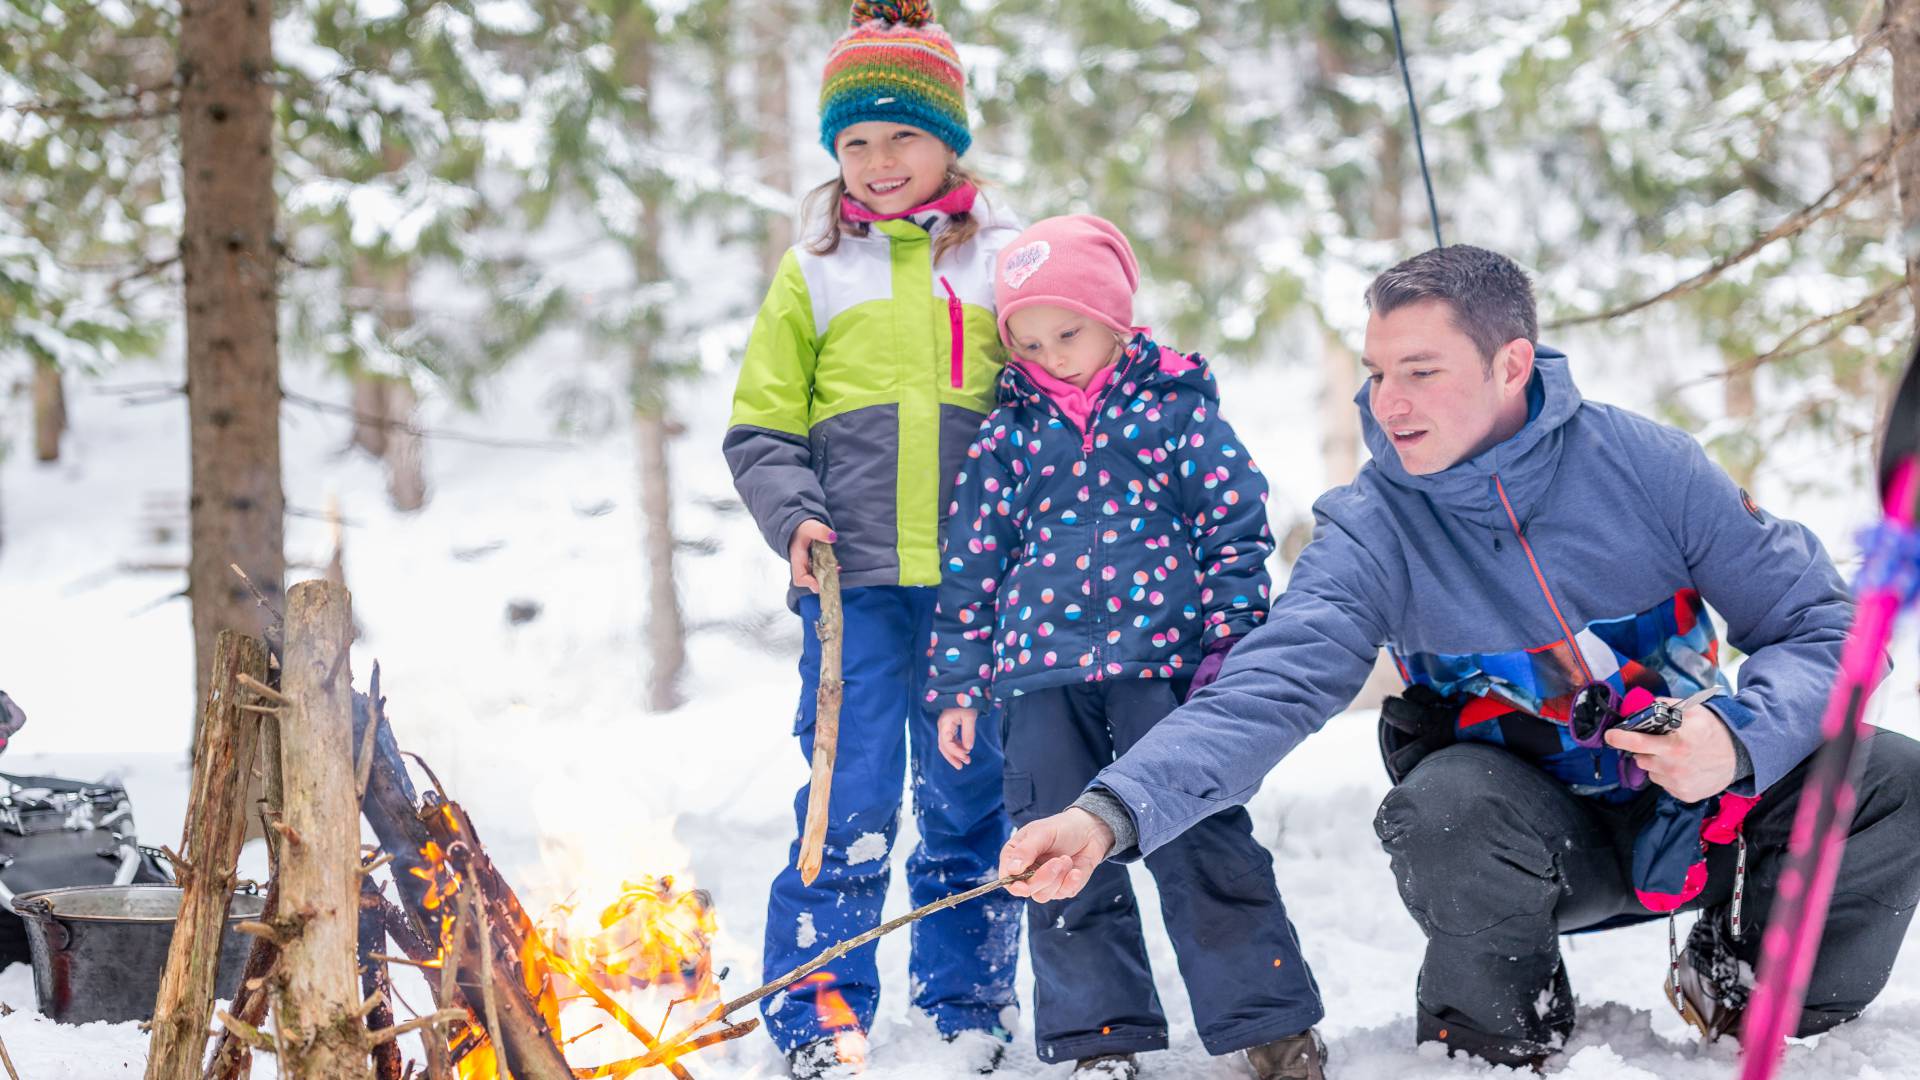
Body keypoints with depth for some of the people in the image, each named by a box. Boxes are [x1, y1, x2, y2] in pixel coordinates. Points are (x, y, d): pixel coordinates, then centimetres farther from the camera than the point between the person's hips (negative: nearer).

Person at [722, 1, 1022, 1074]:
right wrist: (794, 515, -7)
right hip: (857, 585, -1)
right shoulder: (814, 273, 10)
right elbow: (761, 428, 10)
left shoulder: (1003, 262, 10)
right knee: (851, 803, -5)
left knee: (972, 801, 7)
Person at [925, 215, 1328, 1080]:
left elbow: (1235, 526, 4)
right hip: (1041, 679, 3)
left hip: (1160, 660, -3)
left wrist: (1230, 643, -4)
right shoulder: (1008, 434, 13)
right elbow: (970, 568, 16)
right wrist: (958, 683, 12)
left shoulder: (1176, 407, 6)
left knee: (1200, 843, -6)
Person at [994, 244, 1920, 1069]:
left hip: (1698, 804, 2)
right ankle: (1502, 1034, -3)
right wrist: (1112, 812, -42)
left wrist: (1739, 738, -29)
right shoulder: (1373, 530, -12)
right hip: (1537, 838, -1)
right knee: (1446, 802, -35)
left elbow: (1821, 627, -7)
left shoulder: (1646, 463, -10)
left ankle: (1752, 991, 7)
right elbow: (1267, 688, -25)